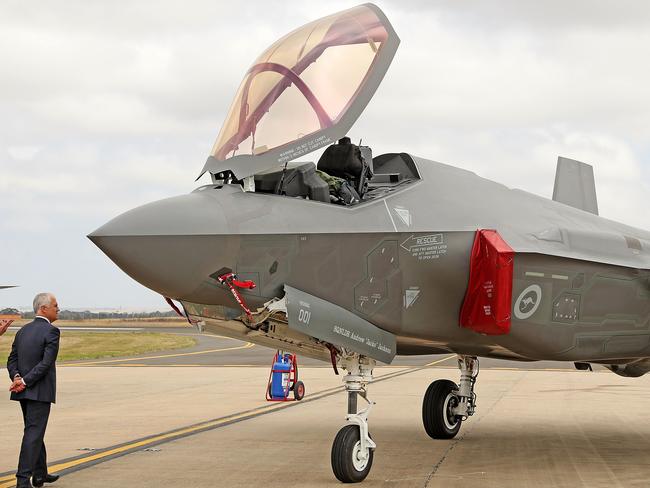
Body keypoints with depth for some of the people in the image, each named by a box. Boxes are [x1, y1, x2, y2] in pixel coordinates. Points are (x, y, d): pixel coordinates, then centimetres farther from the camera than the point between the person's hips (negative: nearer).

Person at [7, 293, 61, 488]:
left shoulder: (23, 331, 12)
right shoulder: (51, 331, -12)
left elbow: (12, 360, 7)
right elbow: (46, 363, -20)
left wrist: (17, 378, -8)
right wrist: (25, 381, -16)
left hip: (24, 391, 8)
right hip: (40, 391, -8)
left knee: (35, 431, 19)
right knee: (34, 434, -6)